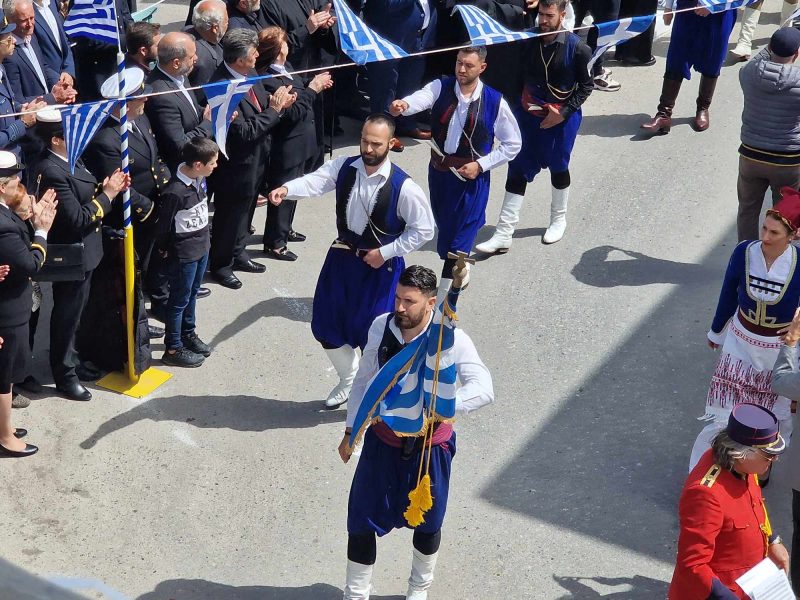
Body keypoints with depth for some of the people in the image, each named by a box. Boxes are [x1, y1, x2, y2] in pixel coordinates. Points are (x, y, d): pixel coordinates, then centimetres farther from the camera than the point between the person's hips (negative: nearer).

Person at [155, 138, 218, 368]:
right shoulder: (175, 192, -29)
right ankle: (173, 349, 19)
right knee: (179, 300, 6)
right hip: (183, 254, -8)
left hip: (202, 247, 8)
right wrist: (164, 249, -5)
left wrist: (205, 237, 15)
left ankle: (188, 334, 42)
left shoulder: (200, 180, -4)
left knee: (192, 294, 24)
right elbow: (163, 225, -17)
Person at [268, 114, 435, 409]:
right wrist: (286, 189, -46)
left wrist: (386, 252, -16)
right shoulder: (344, 167, -9)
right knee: (325, 324, 13)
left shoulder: (403, 187, -21)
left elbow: (424, 229, -14)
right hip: (342, 256, 5)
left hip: (380, 264, -5)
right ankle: (348, 379, 40)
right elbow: (316, 181, -25)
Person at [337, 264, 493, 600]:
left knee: (426, 524, 19)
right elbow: (364, 380, 3)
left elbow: (483, 389, -35)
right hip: (382, 440, 2)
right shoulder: (381, 327, -12)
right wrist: (351, 430, 8)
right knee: (362, 521, 6)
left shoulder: (451, 339, -24)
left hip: (429, 445, -2)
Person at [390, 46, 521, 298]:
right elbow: (421, 99, -31)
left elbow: (513, 144, -3)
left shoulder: (495, 102, -12)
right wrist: (403, 105, -55)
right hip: (438, 171, 4)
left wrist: (481, 164, -13)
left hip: (472, 177, -3)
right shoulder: (441, 88, -8)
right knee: (444, 228, 19)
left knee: (460, 238, -4)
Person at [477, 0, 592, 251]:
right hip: (529, 114, 3)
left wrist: (564, 112, -12)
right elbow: (518, 75, 6)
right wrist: (515, 107, 2)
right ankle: (503, 234, 1)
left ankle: (559, 220, 39)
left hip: (562, 117, -2)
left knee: (558, 167, 14)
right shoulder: (528, 41, -6)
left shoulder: (576, 48, -14)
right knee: (518, 170, 0)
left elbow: (586, 85, -5)